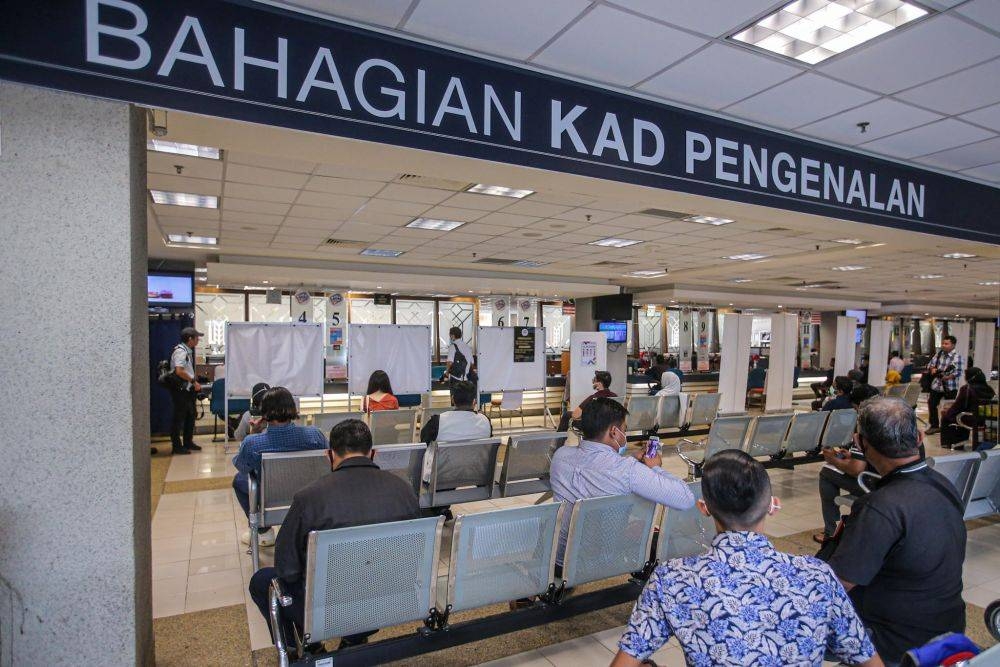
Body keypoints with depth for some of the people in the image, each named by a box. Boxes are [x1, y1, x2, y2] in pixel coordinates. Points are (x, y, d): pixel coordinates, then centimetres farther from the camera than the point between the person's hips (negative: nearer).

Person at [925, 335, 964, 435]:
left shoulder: (957, 356, -13)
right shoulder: (939, 353, 6)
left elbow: (959, 372, -20)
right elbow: (931, 364, 13)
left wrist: (948, 377, -31)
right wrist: (932, 369, -9)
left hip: (950, 387, -6)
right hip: (936, 385, 6)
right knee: (931, 404, 8)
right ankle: (934, 426, 20)